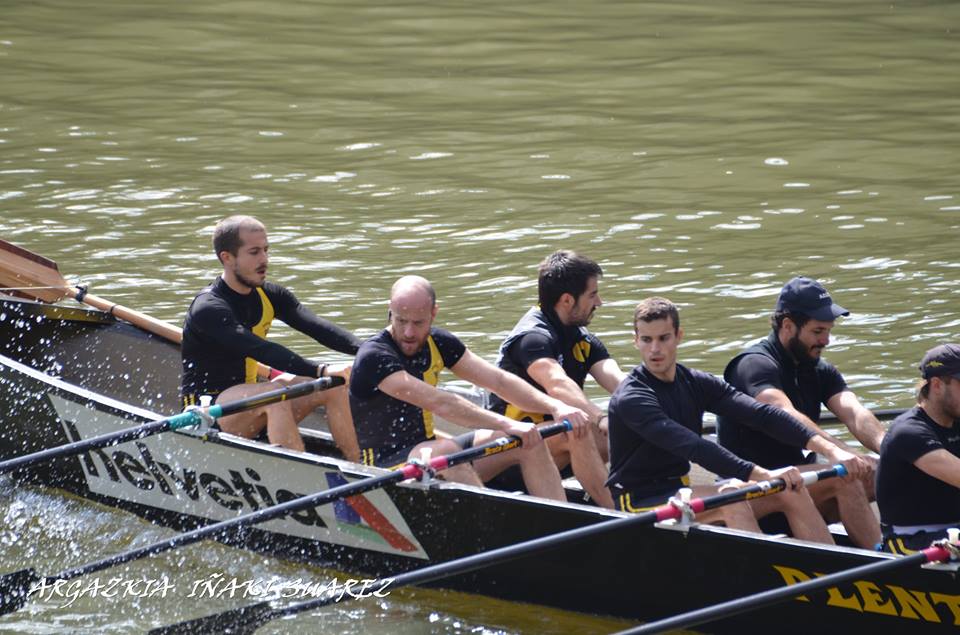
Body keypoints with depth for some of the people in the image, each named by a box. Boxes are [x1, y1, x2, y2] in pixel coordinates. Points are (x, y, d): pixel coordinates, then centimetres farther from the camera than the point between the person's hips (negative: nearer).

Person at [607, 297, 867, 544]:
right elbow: (692, 447, -30)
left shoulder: (696, 383, 6)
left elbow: (761, 414, -5)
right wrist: (762, 475, -38)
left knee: (791, 492, -5)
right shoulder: (630, 398, -17)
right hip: (640, 504, -8)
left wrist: (832, 450, -17)